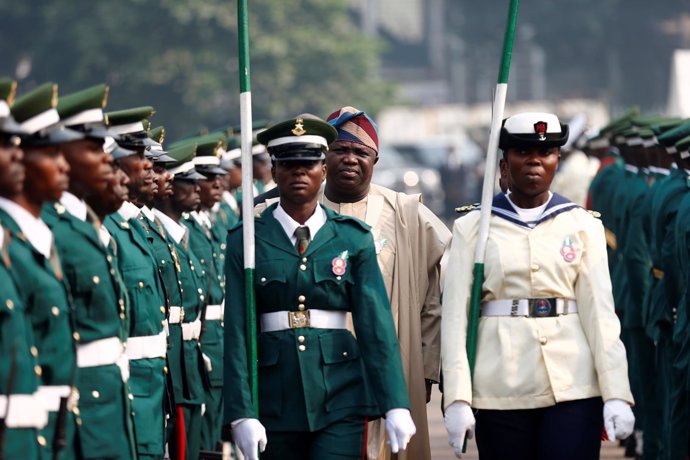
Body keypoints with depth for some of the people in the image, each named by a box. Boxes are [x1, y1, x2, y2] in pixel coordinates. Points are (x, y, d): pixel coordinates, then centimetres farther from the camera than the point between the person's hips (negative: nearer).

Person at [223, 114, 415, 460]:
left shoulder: (353, 239, 4)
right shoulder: (246, 241, 2)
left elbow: (377, 324, 0)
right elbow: (236, 332, -3)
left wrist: (395, 405, -7)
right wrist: (241, 414, -11)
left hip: (339, 396, -1)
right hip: (274, 401, 1)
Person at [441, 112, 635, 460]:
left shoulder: (583, 225, 7)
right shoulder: (472, 227, 4)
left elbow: (600, 312, 2)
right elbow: (455, 314, 0)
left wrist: (616, 393, -7)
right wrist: (457, 398, -8)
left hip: (574, 388, 0)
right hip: (501, 389, 0)